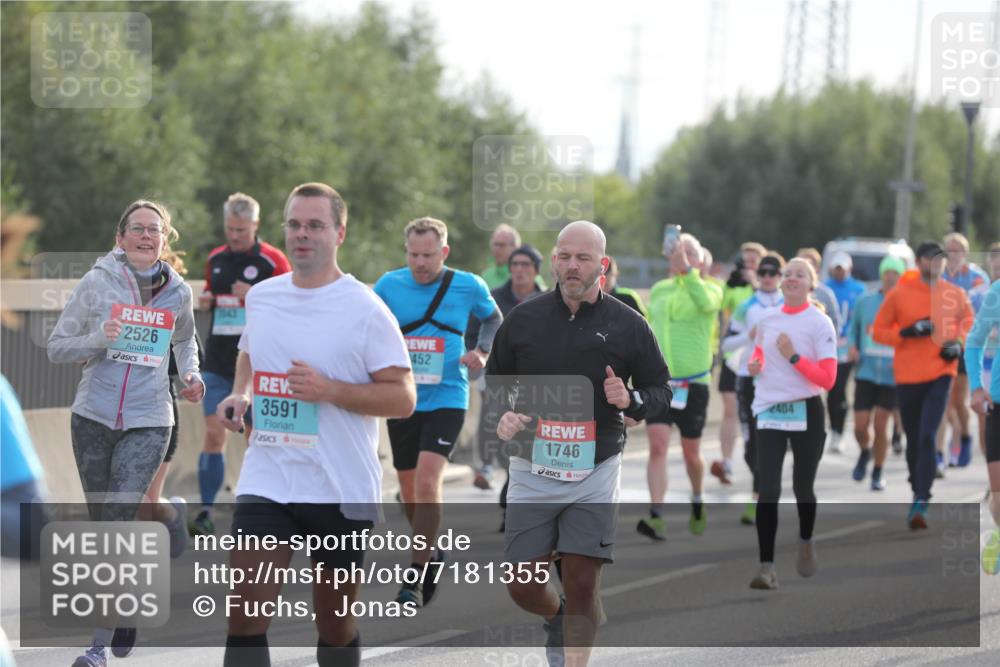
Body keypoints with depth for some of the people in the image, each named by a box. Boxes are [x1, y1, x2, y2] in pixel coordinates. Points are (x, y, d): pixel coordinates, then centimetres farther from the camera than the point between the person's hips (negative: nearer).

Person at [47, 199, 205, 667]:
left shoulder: (178, 292, 4)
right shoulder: (97, 283, -2)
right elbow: (56, 348, 0)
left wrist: (191, 374, 6)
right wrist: (99, 339, -17)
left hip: (148, 423, -1)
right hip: (93, 418, 1)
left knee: (118, 522, -16)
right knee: (103, 524, 11)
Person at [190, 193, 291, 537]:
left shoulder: (273, 260, -5)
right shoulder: (215, 259, 10)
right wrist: (205, 301, 1)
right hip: (218, 363, 3)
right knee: (214, 433, -6)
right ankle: (206, 512, -8)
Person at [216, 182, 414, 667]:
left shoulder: (364, 309, -8)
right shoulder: (261, 297, 8)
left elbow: (402, 398, -10)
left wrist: (329, 390, -22)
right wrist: (240, 395, 7)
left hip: (343, 492, -3)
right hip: (267, 483, 3)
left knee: (335, 626, 10)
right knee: (245, 615, -12)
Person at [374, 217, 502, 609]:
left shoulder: (468, 286, -3)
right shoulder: (389, 285, -2)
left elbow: (494, 319, 16)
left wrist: (482, 351, -2)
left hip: (447, 399, -3)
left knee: (427, 483, -19)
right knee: (409, 494, 11)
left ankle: (414, 579, -14)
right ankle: (431, 555, 37)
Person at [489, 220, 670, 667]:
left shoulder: (627, 325, -2)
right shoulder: (523, 319, 1)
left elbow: (661, 390, 7)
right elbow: (496, 378, 16)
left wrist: (631, 401, -15)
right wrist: (503, 413, -5)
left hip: (595, 473, -1)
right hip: (532, 469, 2)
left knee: (582, 585, -6)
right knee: (524, 587, 2)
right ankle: (558, 617, 37)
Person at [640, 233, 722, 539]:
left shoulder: (710, 289, -3)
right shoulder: (658, 290, 9)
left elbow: (705, 302, -28)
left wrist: (686, 270, -40)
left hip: (693, 384, -2)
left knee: (691, 453, 10)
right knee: (657, 445, -14)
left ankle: (697, 501, 39)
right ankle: (656, 516, -20)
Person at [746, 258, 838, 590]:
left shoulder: (820, 323, -7)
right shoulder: (767, 319, 7)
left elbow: (827, 379, -13)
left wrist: (793, 357, -20)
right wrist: (754, 364, 4)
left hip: (805, 413, -3)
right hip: (769, 412, 3)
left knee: (803, 487, 10)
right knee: (768, 490, -9)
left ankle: (806, 543, 39)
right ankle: (766, 566, -12)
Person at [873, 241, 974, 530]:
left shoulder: (954, 294, 2)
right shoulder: (899, 294, -3)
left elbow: (968, 320, 19)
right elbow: (878, 331, 2)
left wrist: (959, 344, 0)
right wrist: (907, 333, -15)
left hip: (941, 374, -1)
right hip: (907, 376, 1)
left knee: (927, 436, -16)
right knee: (914, 440, 9)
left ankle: (920, 504, -19)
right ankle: (918, 492, 31)